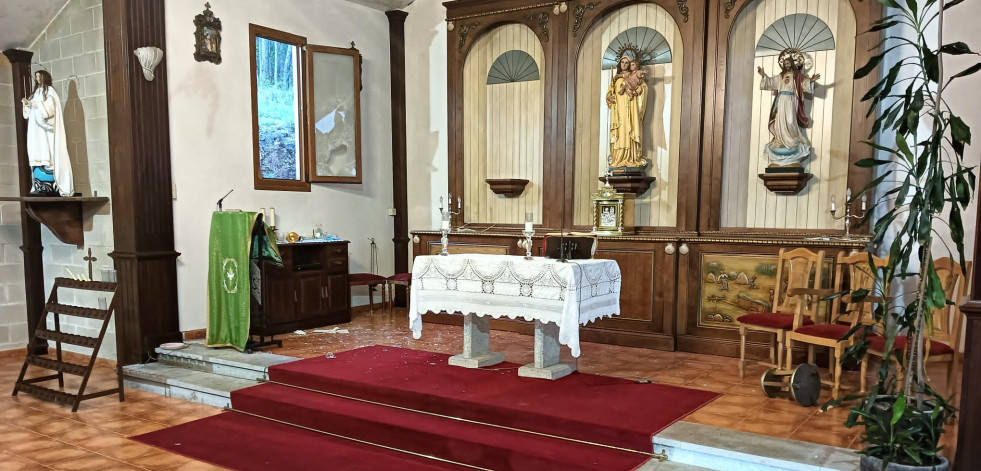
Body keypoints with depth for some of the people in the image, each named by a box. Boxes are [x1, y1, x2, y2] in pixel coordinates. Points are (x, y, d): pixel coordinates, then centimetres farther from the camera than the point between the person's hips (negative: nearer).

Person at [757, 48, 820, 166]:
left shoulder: (797, 75, 4)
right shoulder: (780, 76, 19)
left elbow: (805, 83, -7)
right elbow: (770, 82, 25)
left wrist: (811, 80, -26)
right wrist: (763, 75, 15)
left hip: (790, 102, -5)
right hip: (780, 101, 5)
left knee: (790, 122, -13)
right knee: (780, 122, 0)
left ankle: (793, 143, -5)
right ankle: (781, 143, 4)